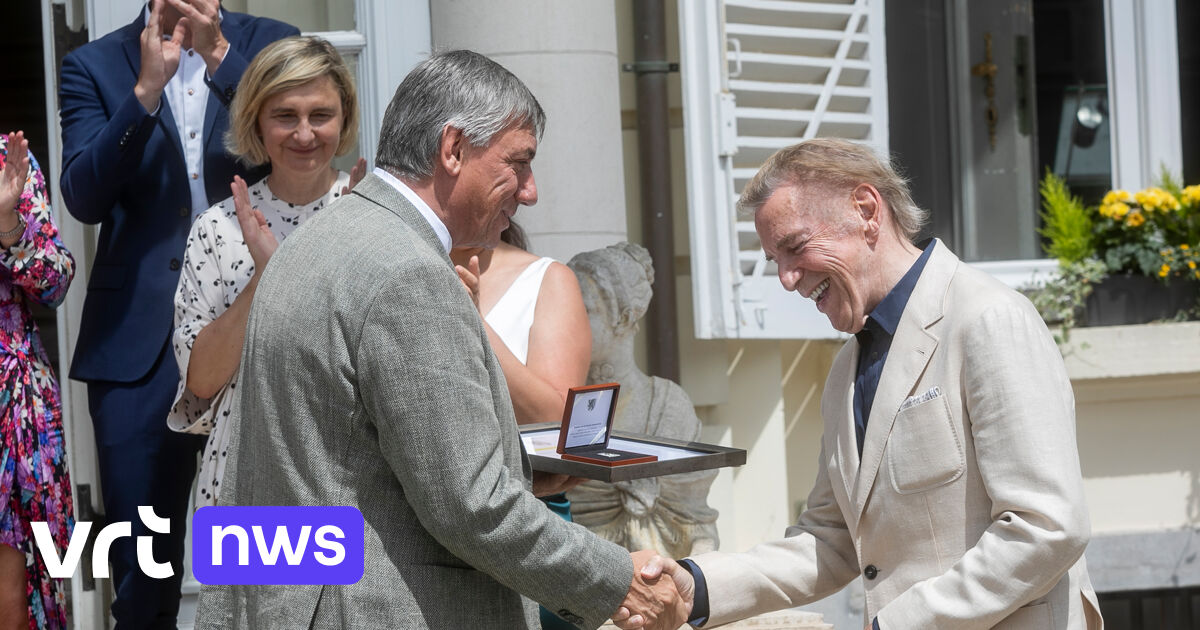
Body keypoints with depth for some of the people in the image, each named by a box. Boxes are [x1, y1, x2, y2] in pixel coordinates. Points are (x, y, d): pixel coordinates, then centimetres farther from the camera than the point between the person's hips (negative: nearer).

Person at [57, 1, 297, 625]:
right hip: (140, 342, 0)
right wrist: (146, 87, -16)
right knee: (140, 568, 5)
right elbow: (83, 197, -7)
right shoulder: (93, 66, 5)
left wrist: (220, 55, -17)